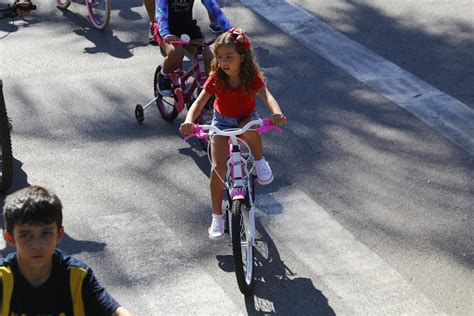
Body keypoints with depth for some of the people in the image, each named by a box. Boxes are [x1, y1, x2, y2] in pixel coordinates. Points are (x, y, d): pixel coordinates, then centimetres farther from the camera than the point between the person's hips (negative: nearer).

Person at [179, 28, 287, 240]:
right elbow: (199, 103, -27)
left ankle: (260, 162, -9)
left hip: (246, 119, -1)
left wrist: (276, 112, -62)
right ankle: (217, 218, 1)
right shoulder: (216, 79, -19)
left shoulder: (253, 78, -23)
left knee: (250, 129, -40)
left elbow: (266, 96, -40)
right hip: (222, 121, 1)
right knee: (218, 168, -13)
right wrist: (189, 121, -48)